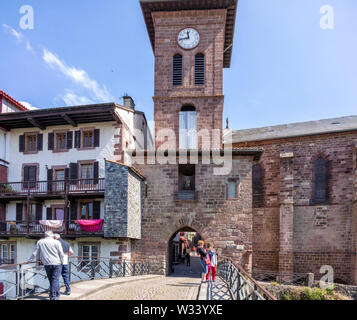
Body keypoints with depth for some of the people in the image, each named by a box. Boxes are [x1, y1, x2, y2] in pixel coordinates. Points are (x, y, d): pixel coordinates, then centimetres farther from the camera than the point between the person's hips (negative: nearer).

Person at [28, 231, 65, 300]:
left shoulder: (40, 242, 8)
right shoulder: (56, 242, -1)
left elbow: (35, 253, 12)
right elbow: (61, 254, -2)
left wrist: (30, 260, 24)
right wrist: (62, 262, 10)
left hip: (47, 264, 2)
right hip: (56, 263, -2)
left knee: (51, 280, 12)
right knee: (55, 280, -1)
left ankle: (57, 295, 19)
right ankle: (53, 297, -3)